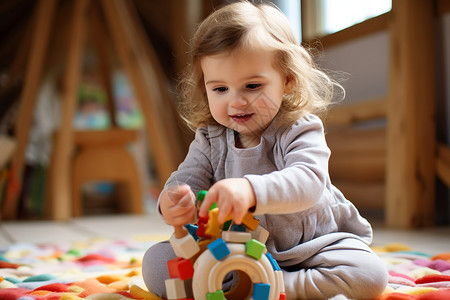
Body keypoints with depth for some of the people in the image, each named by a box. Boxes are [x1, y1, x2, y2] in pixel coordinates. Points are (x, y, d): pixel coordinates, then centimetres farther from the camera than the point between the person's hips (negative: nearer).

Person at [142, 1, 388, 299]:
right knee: (156, 263, -14)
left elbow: (307, 181, -35)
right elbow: (187, 179, -9)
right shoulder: (209, 139, -2)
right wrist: (174, 202, -37)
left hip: (310, 244, -2)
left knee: (369, 275, -28)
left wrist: (251, 190, -56)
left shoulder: (300, 130, -17)